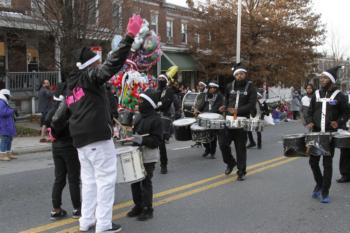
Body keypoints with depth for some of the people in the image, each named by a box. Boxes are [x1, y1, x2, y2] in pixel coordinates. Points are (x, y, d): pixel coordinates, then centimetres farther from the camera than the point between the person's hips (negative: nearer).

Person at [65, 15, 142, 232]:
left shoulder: (72, 85, 19)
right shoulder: (90, 77, -8)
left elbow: (66, 111, 23)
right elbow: (113, 64, -22)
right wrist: (130, 36, -24)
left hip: (80, 139, 9)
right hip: (98, 136, -9)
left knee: (89, 179, 16)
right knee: (105, 178, -2)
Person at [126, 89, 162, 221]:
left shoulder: (155, 119, -13)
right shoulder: (139, 117, 11)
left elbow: (156, 140, -17)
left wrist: (142, 140, -26)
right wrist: (130, 137, 7)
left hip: (148, 157, -7)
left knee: (146, 183, -1)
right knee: (135, 181, 13)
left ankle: (148, 209, 13)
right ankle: (138, 206, 28)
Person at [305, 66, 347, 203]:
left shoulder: (338, 95, -2)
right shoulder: (316, 95, 9)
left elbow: (345, 113, 3)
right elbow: (310, 112, 14)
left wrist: (338, 122, -16)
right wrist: (309, 122, -6)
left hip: (330, 134, -4)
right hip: (315, 133, 4)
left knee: (327, 163, 1)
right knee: (313, 161, 6)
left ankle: (325, 193, 10)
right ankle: (319, 184, 31)